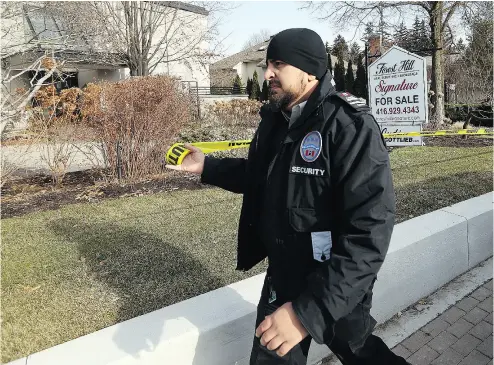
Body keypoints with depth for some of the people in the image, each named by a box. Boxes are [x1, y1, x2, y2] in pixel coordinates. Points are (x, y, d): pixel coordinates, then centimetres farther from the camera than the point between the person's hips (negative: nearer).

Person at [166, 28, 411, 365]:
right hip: (281, 279, 7)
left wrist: (309, 309, -35)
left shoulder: (351, 127, -26)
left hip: (337, 291, -6)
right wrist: (207, 166, 5)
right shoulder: (274, 120, 0)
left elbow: (370, 232, -32)